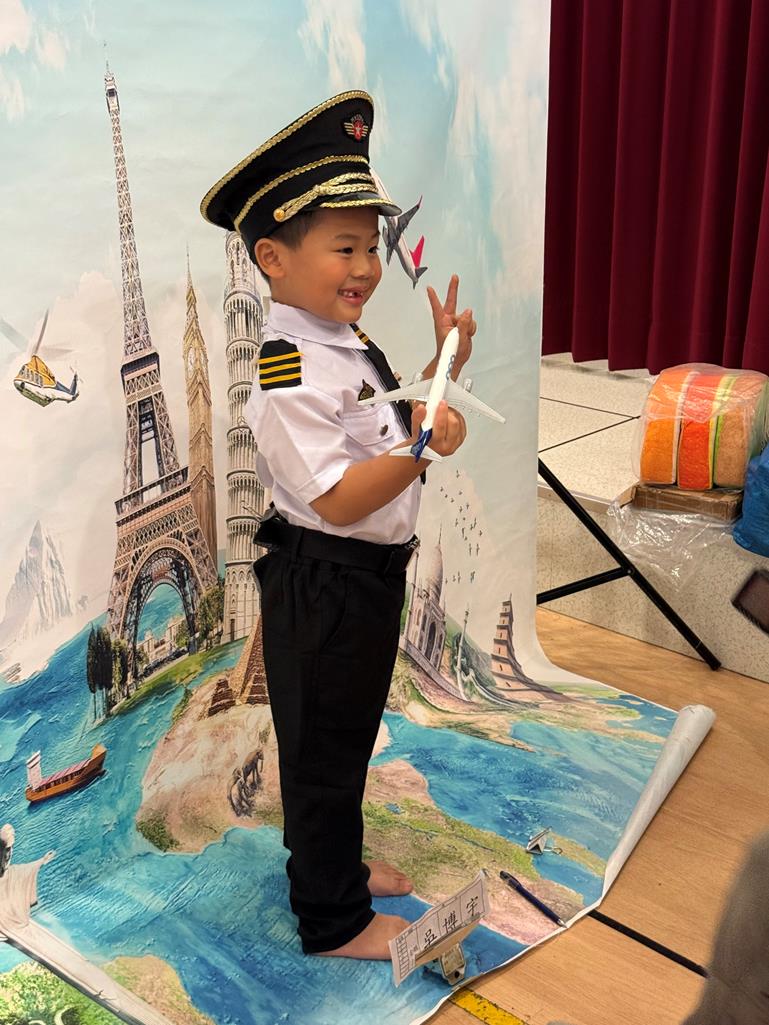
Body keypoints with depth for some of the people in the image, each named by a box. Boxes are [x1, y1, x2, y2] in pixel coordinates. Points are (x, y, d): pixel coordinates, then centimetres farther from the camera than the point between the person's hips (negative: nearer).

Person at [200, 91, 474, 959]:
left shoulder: (349, 344, 6)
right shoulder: (289, 374, -24)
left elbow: (393, 427, 17)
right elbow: (337, 501, -26)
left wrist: (446, 361, 7)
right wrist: (423, 448, -32)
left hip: (369, 577, 10)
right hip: (322, 586, -9)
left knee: (348, 734, 24)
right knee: (324, 747, 8)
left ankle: (336, 865, 46)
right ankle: (333, 919, 29)